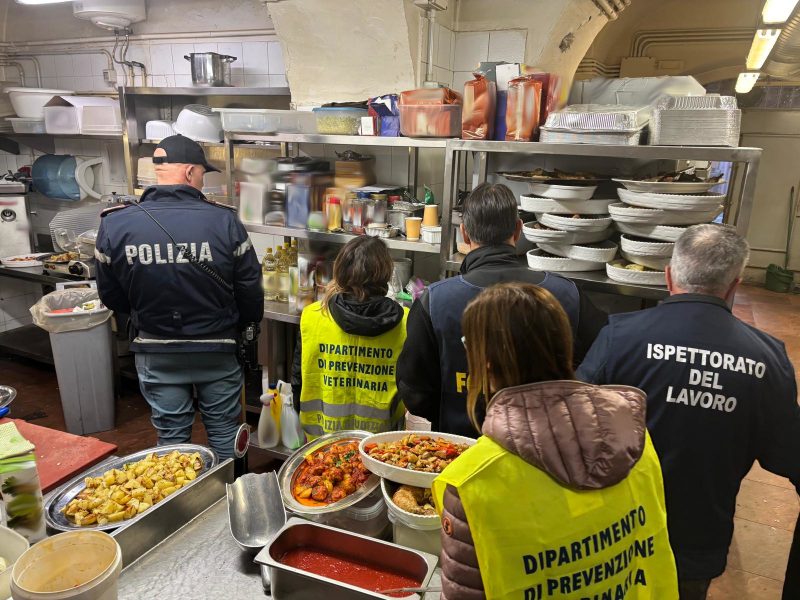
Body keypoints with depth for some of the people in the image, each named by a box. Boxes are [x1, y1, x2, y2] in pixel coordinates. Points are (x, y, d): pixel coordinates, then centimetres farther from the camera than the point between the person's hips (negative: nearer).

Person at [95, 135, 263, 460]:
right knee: (224, 429, 17)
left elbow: (113, 298, -2)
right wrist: (247, 326, 11)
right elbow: (249, 288, -9)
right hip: (217, 350, -1)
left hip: (156, 353, 1)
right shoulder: (224, 220, -16)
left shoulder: (115, 225, -11)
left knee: (171, 433, 17)